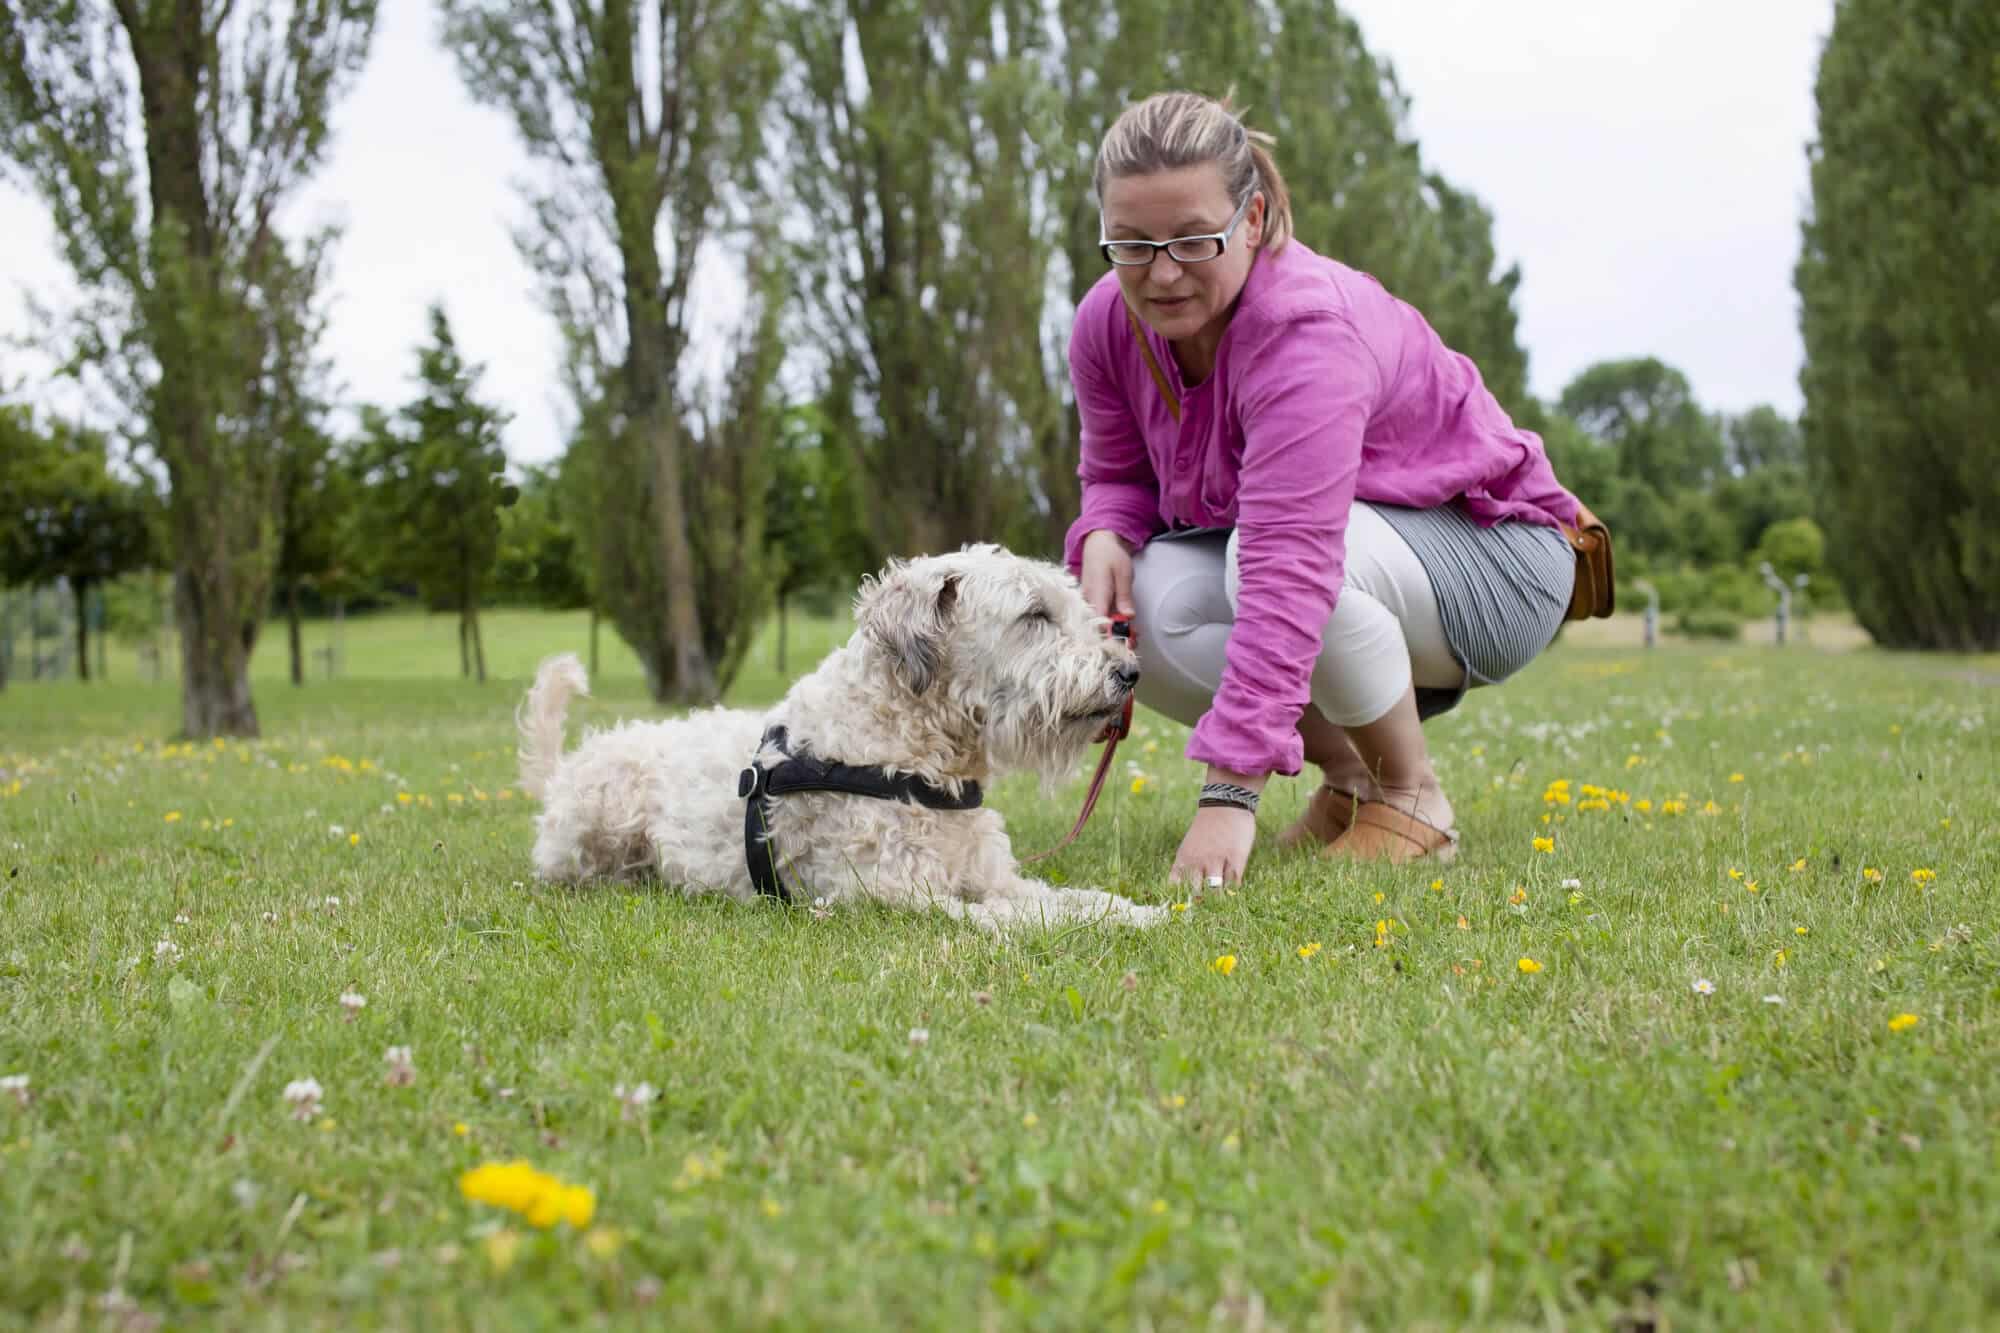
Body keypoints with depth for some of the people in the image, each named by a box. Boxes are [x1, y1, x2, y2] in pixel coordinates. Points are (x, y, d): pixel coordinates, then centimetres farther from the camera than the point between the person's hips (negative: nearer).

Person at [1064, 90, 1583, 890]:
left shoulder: (1306, 333, -34)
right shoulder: (1110, 321, -10)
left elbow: (1289, 575, -44)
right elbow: (1118, 472, 8)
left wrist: (1230, 792, -50)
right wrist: (1104, 537, -19)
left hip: (1494, 561, -7)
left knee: (1287, 551, -38)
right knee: (1134, 603, -21)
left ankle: (1411, 798, -13)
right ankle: (1347, 775, 0)